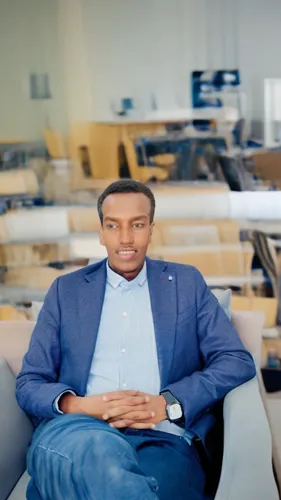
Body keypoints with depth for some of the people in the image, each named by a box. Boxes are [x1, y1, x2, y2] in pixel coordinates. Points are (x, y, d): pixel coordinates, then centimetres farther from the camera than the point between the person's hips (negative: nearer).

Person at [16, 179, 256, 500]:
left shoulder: (187, 283, 17)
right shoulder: (66, 290, 18)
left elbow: (238, 362, 9)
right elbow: (29, 383, 14)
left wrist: (169, 403, -8)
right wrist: (76, 405, -10)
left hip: (162, 440, 0)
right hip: (79, 432, 0)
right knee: (93, 444, -39)